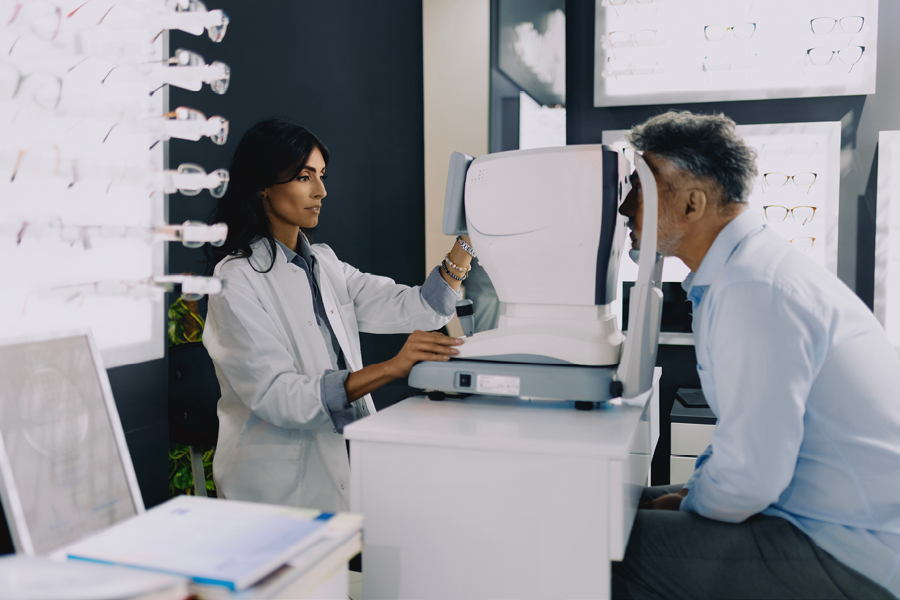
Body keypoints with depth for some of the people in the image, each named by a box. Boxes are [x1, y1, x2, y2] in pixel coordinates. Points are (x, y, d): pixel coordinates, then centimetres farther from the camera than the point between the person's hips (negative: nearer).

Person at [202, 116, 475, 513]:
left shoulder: (324, 264, 13)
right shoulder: (238, 280, -10)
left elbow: (420, 309, 8)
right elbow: (277, 397, -20)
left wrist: (467, 240, -3)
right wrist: (390, 369, -28)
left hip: (341, 472, 6)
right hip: (280, 487, -5)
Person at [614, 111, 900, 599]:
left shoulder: (754, 289, -25)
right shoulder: (746, 267, 9)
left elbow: (750, 476, -26)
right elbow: (753, 430, 18)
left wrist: (686, 507, -7)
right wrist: (694, 490, 9)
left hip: (852, 557, -10)